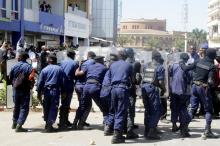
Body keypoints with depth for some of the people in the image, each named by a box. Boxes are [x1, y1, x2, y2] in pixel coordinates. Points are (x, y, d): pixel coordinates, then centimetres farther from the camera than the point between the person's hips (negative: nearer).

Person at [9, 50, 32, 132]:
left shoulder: (14, 66, -3)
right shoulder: (28, 67, -12)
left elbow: (10, 78, 5)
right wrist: (30, 85, 7)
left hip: (16, 89, 4)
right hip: (25, 90, -4)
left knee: (16, 106, 20)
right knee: (24, 108, 0)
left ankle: (14, 123, 31)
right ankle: (19, 125, -10)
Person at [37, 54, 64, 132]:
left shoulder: (44, 70, 3)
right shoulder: (59, 69, 2)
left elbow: (40, 82, 2)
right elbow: (62, 82, 2)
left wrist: (39, 93, 8)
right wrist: (62, 92, 8)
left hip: (46, 90, 2)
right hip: (55, 91, -2)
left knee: (46, 108, 14)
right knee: (53, 108, 0)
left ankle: (47, 124, 24)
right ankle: (49, 125, -6)